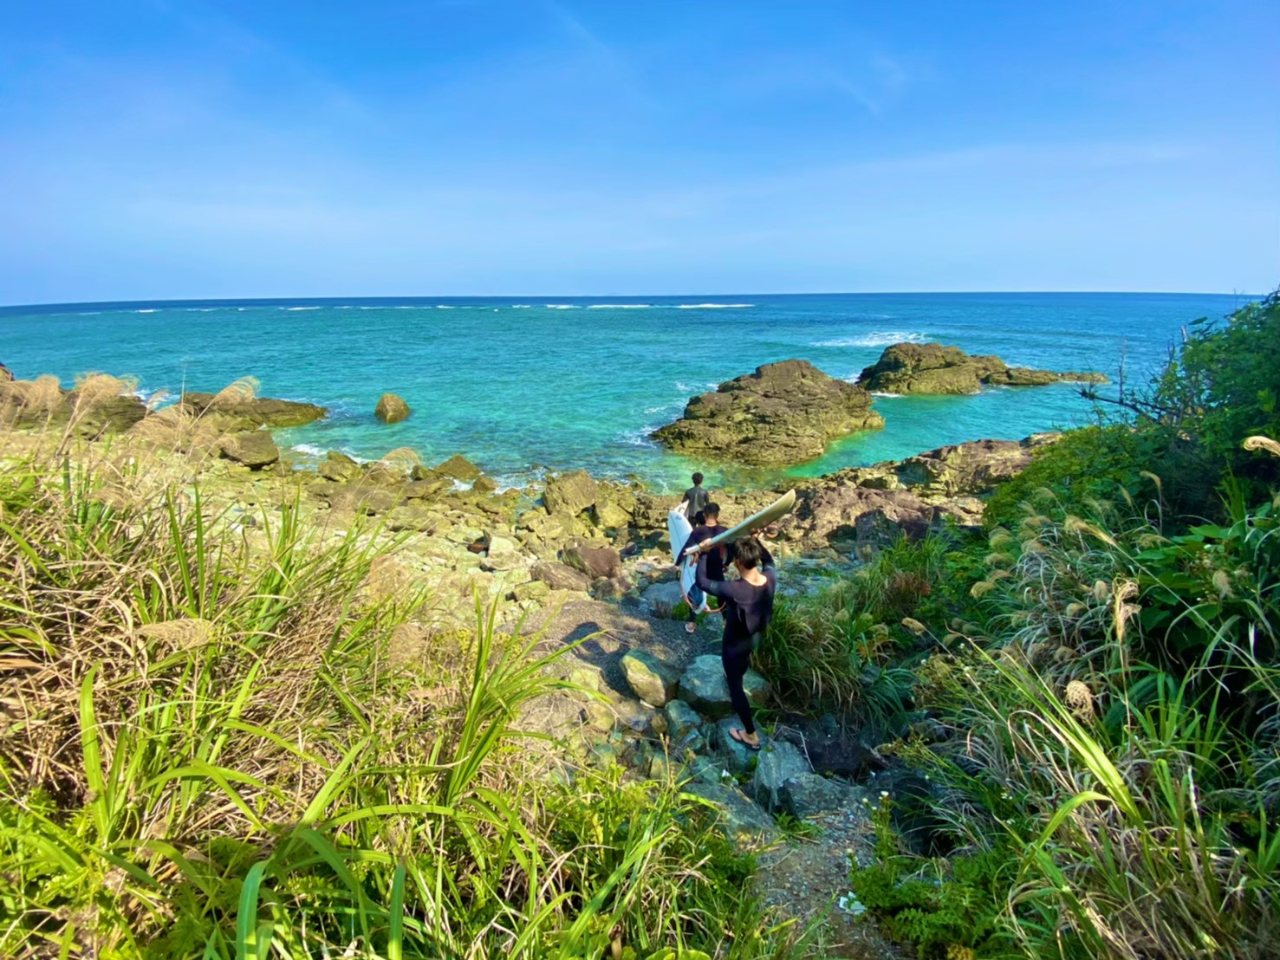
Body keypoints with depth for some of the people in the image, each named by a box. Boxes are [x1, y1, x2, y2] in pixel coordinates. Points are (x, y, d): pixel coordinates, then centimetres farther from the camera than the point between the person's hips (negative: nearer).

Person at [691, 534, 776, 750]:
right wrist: (757, 542, 1)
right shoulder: (770, 578, -24)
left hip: (735, 643, -6)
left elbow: (702, 581, -26)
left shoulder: (735, 590, -41)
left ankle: (751, 735, 27)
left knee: (735, 686, 15)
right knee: (741, 664, 40)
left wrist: (703, 554, -16)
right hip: (754, 636, 6)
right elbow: (768, 561, 2)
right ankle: (736, 675, 73)